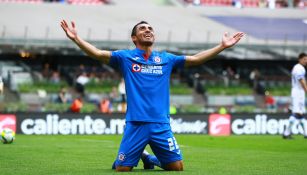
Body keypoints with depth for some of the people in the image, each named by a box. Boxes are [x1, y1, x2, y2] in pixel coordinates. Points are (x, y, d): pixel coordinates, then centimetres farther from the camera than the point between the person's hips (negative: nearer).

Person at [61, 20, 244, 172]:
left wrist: (222, 46, 8)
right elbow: (98, 53, -5)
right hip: (135, 124, -2)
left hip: (161, 125, 3)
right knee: (122, 169, -4)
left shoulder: (166, 59, 12)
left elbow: (196, 59, 13)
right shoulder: (126, 57, 4)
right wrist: (76, 38, -18)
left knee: (177, 166, 2)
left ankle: (149, 158, 31)